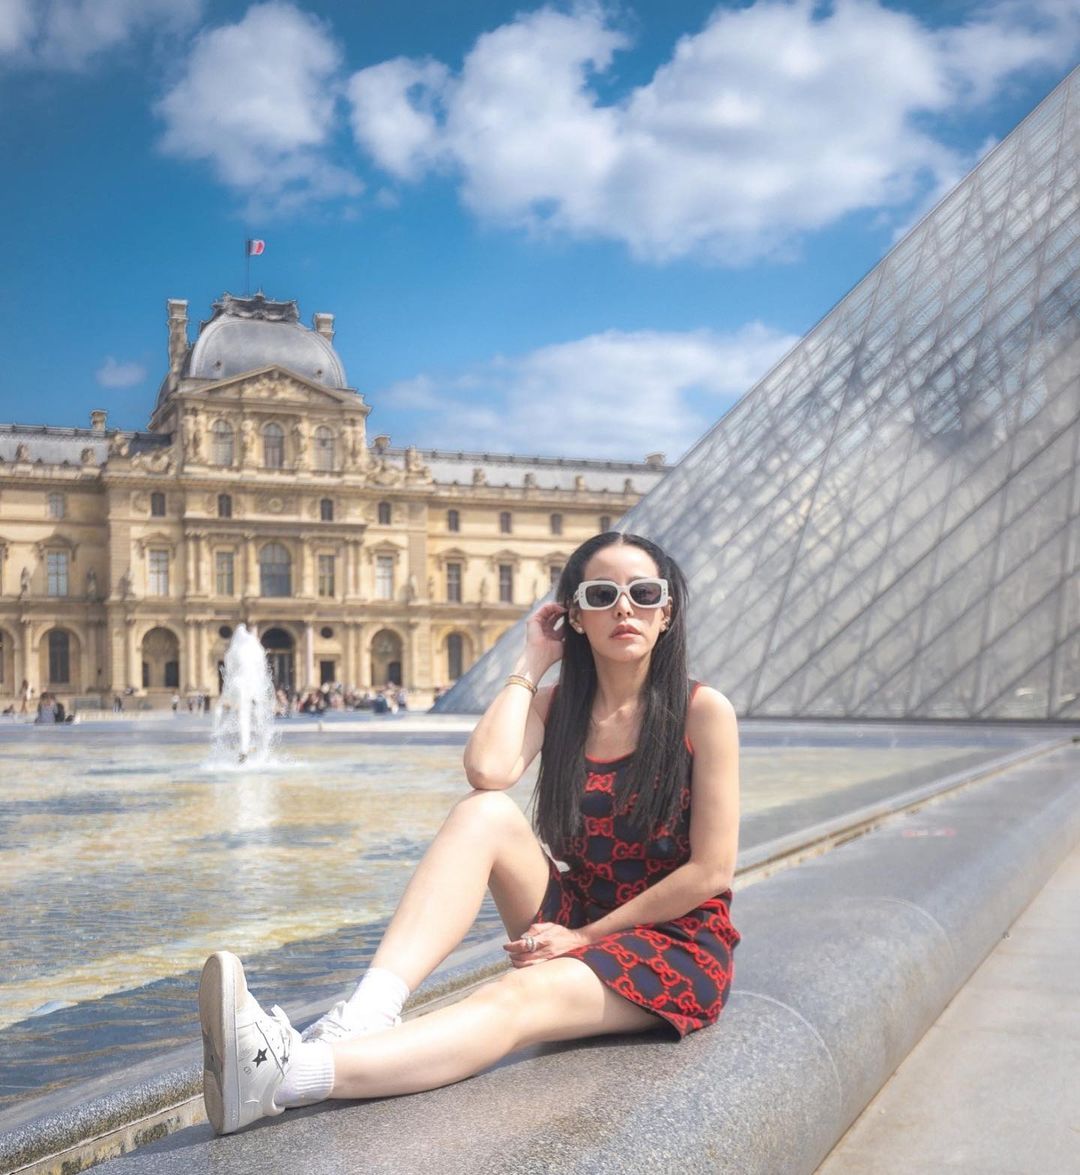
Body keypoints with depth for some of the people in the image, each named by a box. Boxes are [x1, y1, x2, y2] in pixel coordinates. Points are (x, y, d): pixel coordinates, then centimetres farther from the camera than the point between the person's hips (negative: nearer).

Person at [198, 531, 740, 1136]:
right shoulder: (555, 705, 5)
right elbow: (487, 771, -17)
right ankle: (365, 1014, -41)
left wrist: (589, 936, -11)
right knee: (485, 813, -23)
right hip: (579, 921, 5)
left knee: (516, 997, -35)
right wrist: (531, 664, -7)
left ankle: (290, 1074, -55)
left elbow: (712, 871, -11)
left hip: (679, 943, -4)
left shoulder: (703, 712, -8)